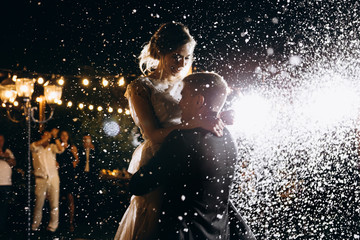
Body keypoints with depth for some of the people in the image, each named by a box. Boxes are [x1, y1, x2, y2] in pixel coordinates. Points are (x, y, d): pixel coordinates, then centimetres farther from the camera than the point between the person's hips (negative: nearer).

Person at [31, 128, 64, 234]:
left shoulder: (52, 147, 10)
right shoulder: (36, 148, 6)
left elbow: (61, 149, -7)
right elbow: (35, 145, -16)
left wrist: (55, 137, -14)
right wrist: (49, 135, -11)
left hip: (53, 178, 1)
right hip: (41, 179, -1)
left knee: (54, 204, -2)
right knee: (38, 204, 2)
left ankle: (52, 226, 4)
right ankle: (35, 226, 13)